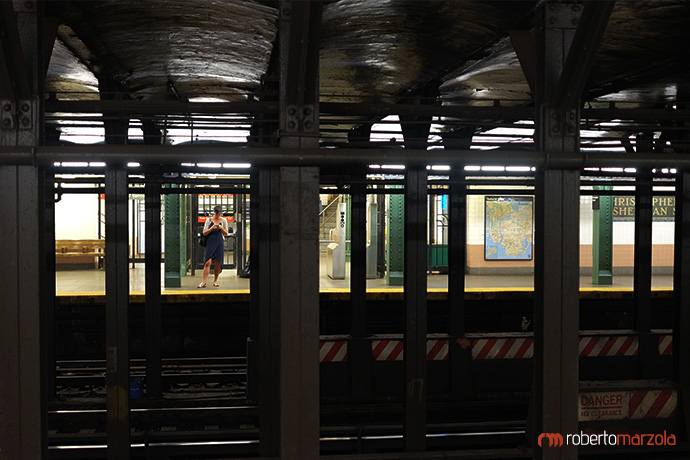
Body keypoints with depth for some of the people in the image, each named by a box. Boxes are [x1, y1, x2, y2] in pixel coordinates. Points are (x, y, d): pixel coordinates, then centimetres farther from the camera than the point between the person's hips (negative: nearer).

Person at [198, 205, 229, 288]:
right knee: (208, 262, -12)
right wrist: (212, 228, -15)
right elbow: (204, 233, 0)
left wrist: (221, 228, -10)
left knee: (218, 262, 2)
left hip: (219, 243, 2)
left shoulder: (223, 221, 7)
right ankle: (203, 282, -13)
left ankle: (215, 281, 17)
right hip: (210, 243, -2)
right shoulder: (209, 220, 4)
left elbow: (226, 234, 9)